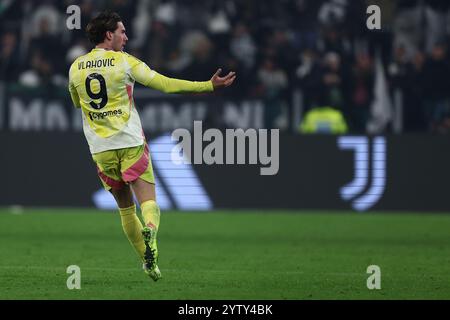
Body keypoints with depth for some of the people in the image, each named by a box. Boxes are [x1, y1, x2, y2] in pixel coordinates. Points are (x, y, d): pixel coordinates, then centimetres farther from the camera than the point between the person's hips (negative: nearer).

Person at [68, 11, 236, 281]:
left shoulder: (76, 68, 6)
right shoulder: (124, 61, -6)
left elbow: (76, 102, 25)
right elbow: (166, 84, -8)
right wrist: (209, 86, -5)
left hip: (100, 149, 4)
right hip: (131, 143, -4)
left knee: (125, 207, 15)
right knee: (148, 201, -5)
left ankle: (149, 263, 15)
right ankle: (150, 229, -38)